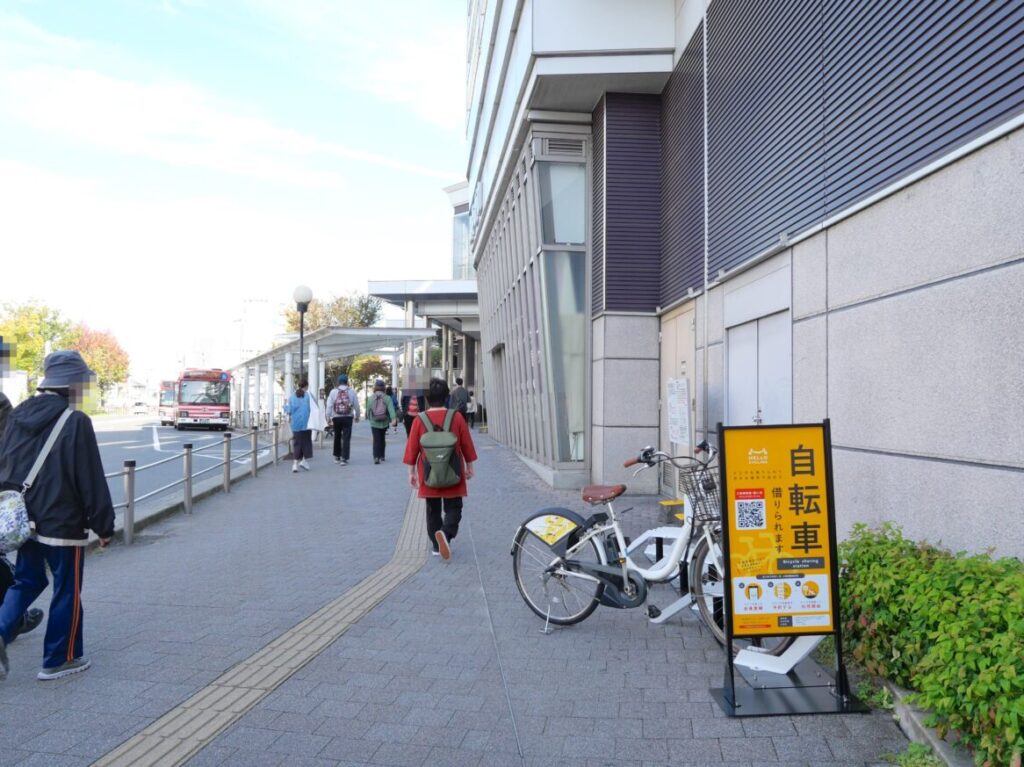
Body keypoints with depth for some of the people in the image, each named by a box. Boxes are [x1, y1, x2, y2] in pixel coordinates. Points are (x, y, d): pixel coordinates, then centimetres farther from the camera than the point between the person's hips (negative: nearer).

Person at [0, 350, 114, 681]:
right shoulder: (76, 422, -17)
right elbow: (92, 481, -16)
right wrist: (103, 525, -8)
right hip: (62, 522, -7)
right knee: (67, 591, 7)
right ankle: (59, 660, 17)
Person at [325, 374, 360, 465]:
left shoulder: (333, 391, -2)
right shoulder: (352, 391, -1)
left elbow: (329, 405, -4)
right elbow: (356, 405, 2)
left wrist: (328, 417, 2)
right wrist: (357, 416, 14)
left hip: (336, 418, 1)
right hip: (348, 417, -1)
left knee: (337, 437, 17)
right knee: (346, 438, 0)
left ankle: (337, 457, 24)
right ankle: (344, 458, -6)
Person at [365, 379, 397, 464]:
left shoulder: (370, 398, -5)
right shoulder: (387, 398, -6)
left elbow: (368, 410, 3)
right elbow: (391, 409, -19)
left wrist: (369, 418, 22)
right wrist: (393, 418, -28)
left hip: (374, 423, -1)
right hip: (384, 423, 1)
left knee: (376, 440, -1)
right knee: (382, 439, 20)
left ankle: (376, 457, -19)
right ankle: (381, 456, 30)